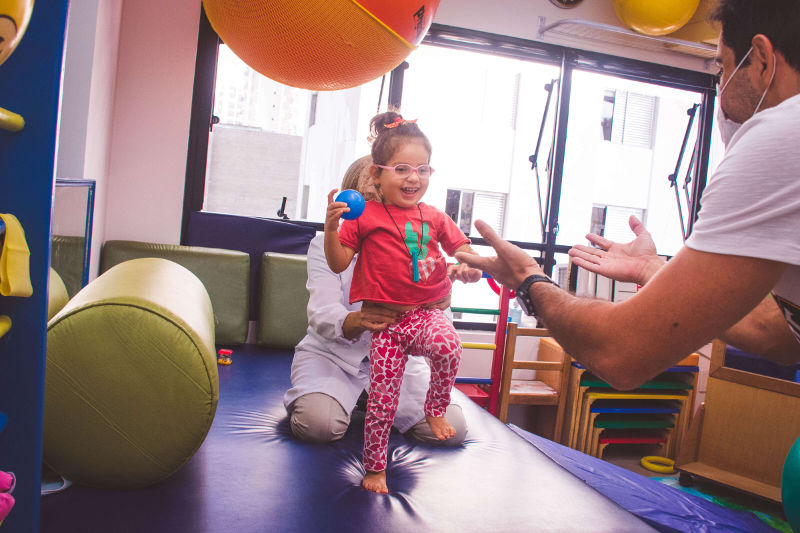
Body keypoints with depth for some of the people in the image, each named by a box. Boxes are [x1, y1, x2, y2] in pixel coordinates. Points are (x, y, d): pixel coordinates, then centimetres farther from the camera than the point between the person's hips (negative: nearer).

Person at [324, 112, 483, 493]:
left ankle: (435, 409, -3)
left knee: (449, 347, -32)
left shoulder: (434, 218, 8)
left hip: (426, 313, 2)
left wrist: (467, 268, -12)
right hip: (384, 321, -1)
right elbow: (338, 263, -3)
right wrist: (331, 226, -18)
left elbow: (466, 253, 12)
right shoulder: (365, 216, -1)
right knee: (382, 399, 2)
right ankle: (375, 466, 26)